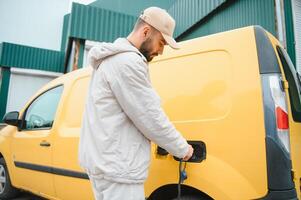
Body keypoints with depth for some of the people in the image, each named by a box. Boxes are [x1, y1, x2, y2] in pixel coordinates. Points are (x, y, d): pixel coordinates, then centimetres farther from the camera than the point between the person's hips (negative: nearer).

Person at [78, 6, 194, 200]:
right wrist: (182, 149, -3)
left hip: (104, 159, 10)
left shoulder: (113, 58, 15)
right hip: (117, 166, -10)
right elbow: (151, 118, -18)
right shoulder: (127, 61, -18)